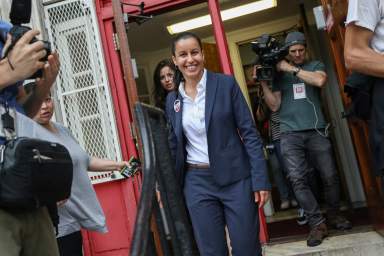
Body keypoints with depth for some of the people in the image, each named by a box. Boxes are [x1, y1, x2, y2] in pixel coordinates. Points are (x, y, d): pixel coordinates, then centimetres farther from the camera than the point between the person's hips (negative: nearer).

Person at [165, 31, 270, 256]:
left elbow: (250, 133, -6)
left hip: (235, 178, -2)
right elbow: (174, 146, 13)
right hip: (197, 183, 3)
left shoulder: (226, 84, -4)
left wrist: (261, 179, -12)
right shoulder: (173, 98, 7)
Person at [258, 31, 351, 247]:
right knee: (298, 179, -10)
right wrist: (264, 83, -3)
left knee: (330, 176, 3)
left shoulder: (315, 65, 13)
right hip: (290, 134, 0)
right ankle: (317, 223, -2)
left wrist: (291, 69, -9)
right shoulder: (280, 73, 13)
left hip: (316, 131, 0)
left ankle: (334, 214, 25)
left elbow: (320, 80, -12)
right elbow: (275, 106, 7)